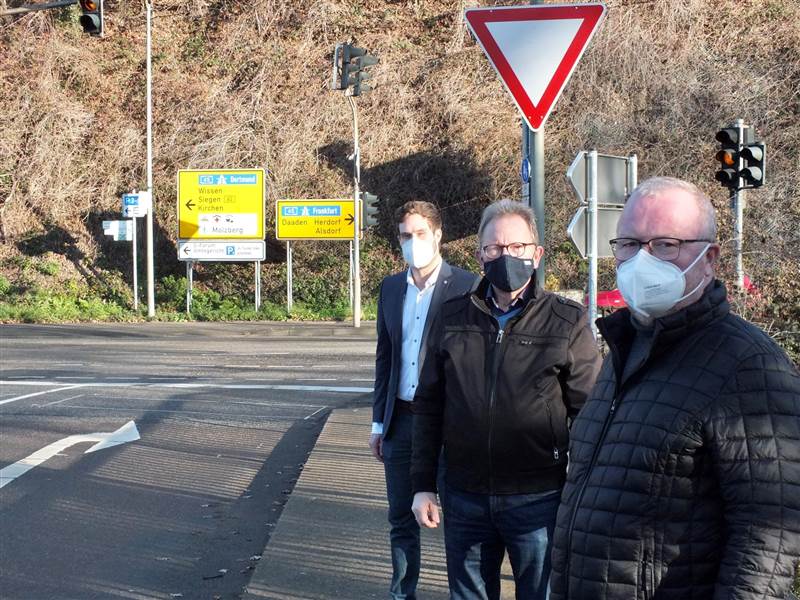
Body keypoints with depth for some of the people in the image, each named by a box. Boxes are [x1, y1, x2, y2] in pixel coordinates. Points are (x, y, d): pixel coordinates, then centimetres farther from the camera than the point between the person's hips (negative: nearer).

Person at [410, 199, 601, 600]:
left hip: (538, 501, -3)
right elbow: (428, 406, 9)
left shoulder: (567, 323, -3)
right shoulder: (453, 318, 6)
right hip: (465, 499, 3)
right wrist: (423, 484, 6)